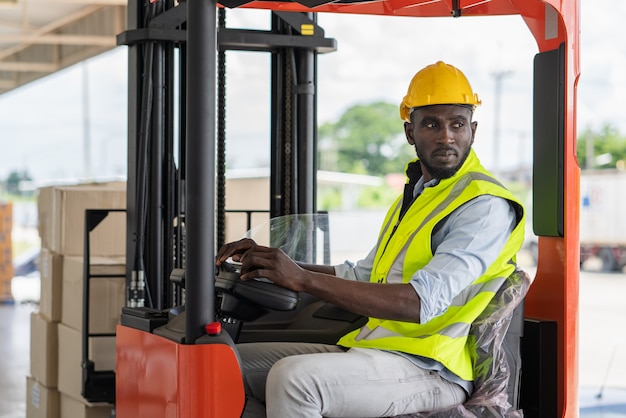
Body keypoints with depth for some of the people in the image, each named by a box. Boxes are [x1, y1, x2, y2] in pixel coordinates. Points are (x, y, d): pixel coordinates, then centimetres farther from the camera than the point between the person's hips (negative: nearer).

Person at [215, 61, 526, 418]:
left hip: (428, 370, -9)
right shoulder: (413, 195, 20)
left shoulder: (486, 206, -12)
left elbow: (420, 302, -25)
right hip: (367, 348, 9)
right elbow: (363, 277, 25)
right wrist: (276, 264, 11)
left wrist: (303, 279, -27)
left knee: (293, 378, -32)